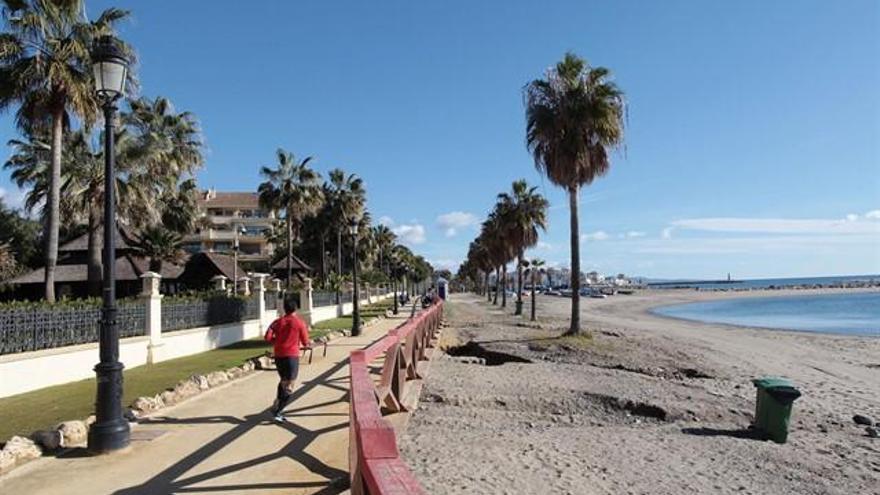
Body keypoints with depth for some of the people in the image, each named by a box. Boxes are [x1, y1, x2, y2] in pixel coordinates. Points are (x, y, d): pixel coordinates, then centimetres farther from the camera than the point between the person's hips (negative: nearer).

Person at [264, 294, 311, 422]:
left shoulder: (278, 322, 7)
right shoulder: (300, 323, -2)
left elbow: (268, 337, -4)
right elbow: (305, 343, -1)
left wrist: (277, 341, 14)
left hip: (278, 356, 5)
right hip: (292, 356, -4)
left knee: (283, 381, 24)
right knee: (289, 387, -3)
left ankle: (277, 406, 20)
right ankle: (277, 412, -14)